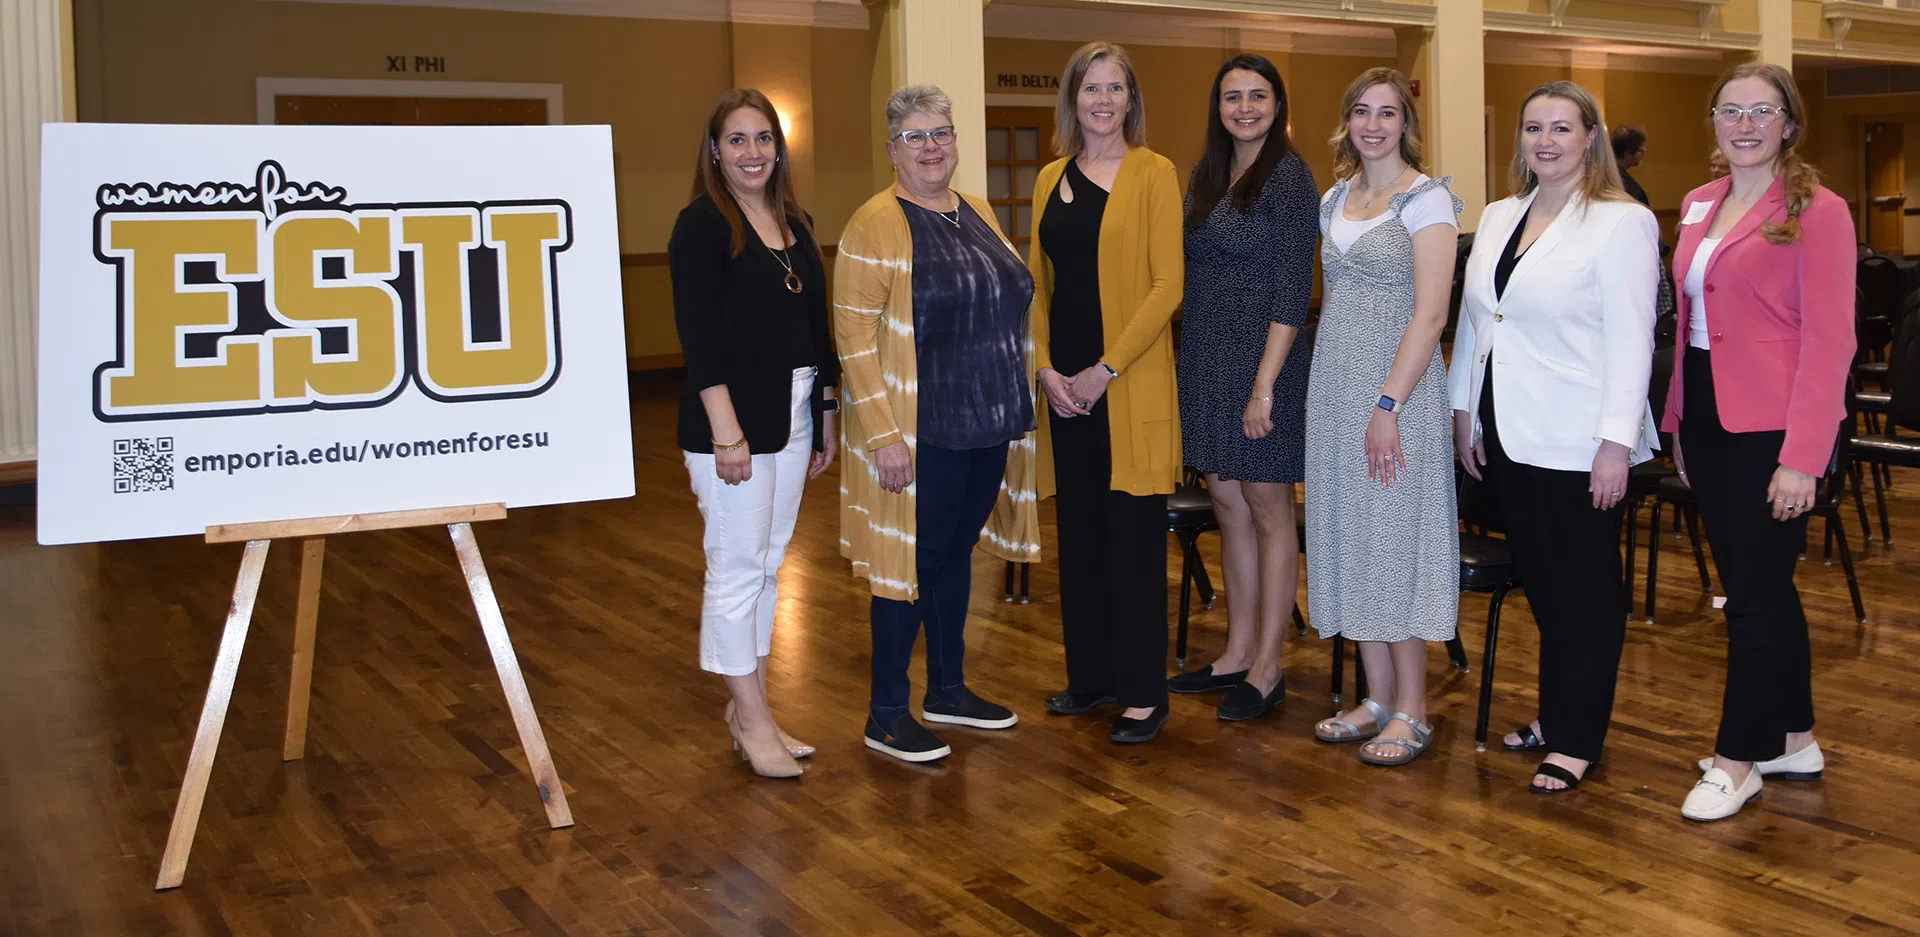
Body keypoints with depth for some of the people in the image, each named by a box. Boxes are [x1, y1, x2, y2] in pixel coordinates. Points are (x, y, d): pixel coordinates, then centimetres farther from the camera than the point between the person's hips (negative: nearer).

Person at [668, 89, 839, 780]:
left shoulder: (796, 224, 12)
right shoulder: (702, 224, -9)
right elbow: (698, 335, -15)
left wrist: (827, 416, 16)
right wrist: (726, 431, -20)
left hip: (792, 416, 8)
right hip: (731, 417, -7)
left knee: (768, 564, 13)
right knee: (737, 564, -1)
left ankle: (747, 706, 23)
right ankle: (752, 718, 9)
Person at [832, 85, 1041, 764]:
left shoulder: (978, 214, 11)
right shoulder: (876, 226, -11)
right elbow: (853, 336, -16)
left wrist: (1018, 401, 15)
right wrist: (883, 434, -21)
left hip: (989, 424, 7)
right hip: (921, 432, -7)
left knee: (957, 551, 15)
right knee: (914, 561, -1)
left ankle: (948, 690, 29)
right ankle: (886, 716, 10)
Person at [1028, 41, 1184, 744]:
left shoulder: (1153, 174, -3)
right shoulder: (1051, 180, 12)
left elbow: (1167, 285, -10)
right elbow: (1038, 284, 12)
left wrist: (1106, 369, -14)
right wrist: (1045, 367, -2)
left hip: (1130, 385, -5)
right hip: (1066, 387, 5)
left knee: (1134, 537, -1)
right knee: (1078, 532, 11)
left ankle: (1143, 693, 8)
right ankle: (1089, 675, 23)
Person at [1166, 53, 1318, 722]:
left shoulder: (1289, 176, -9)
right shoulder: (1206, 175, 12)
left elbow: (1293, 289, -14)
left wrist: (1265, 385, -19)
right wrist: (1190, 363, 9)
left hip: (1261, 362, -7)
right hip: (1204, 360, 7)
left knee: (1268, 511, 2)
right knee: (1229, 509, 13)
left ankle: (1267, 668, 11)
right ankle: (1237, 653, 24)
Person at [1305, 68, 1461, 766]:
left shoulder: (1426, 200, -7)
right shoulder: (1335, 200, 13)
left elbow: (1429, 315, -14)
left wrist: (1388, 404, -20)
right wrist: (1321, 389, 12)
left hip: (1398, 382, -7)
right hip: (1334, 387, 7)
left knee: (1394, 538, -4)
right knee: (1349, 538, 8)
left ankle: (1411, 711, 5)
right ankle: (1378, 699, 18)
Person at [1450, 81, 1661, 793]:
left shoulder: (1622, 222, -8)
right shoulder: (1498, 218, 12)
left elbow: (1631, 341, -13)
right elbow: (1473, 320, 14)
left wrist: (1617, 441, -17)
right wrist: (1464, 410, 9)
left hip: (1578, 441, -6)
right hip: (1508, 435, 6)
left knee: (1585, 590, 4)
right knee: (1540, 582, 14)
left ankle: (1578, 739, 13)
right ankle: (1556, 713, 27)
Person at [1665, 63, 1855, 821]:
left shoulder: (1816, 211, -9)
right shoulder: (1699, 205, 11)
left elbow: (1828, 340, -13)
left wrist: (1802, 458, -18)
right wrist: (1678, 422, 10)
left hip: (1770, 428, -7)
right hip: (1707, 418, 7)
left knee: (1754, 593, -1)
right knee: (1758, 586, 15)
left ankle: (1739, 761, 11)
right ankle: (1792, 739, 28)